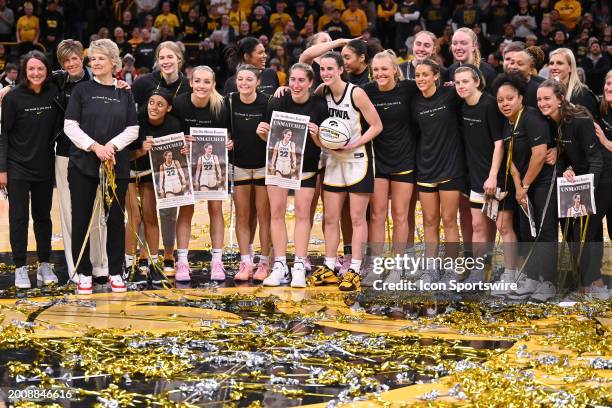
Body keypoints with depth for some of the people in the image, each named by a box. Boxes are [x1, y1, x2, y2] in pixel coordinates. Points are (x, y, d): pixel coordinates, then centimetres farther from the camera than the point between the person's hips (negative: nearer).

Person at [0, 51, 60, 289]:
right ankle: (20, 268, 5)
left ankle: (45, 266, 19)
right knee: (19, 217, -1)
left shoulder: (54, 94, -2)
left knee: (43, 216, 10)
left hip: (44, 167, 3)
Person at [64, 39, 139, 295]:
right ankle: (83, 274, 9)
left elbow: (133, 129, 5)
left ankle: (115, 273, 14)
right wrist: (94, 146, -14)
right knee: (81, 218, -1)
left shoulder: (124, 93, 9)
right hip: (83, 163, -1)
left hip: (117, 165, 1)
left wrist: (112, 145, -11)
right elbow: (70, 126, -2)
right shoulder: (82, 90, 4)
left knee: (115, 218, 4)